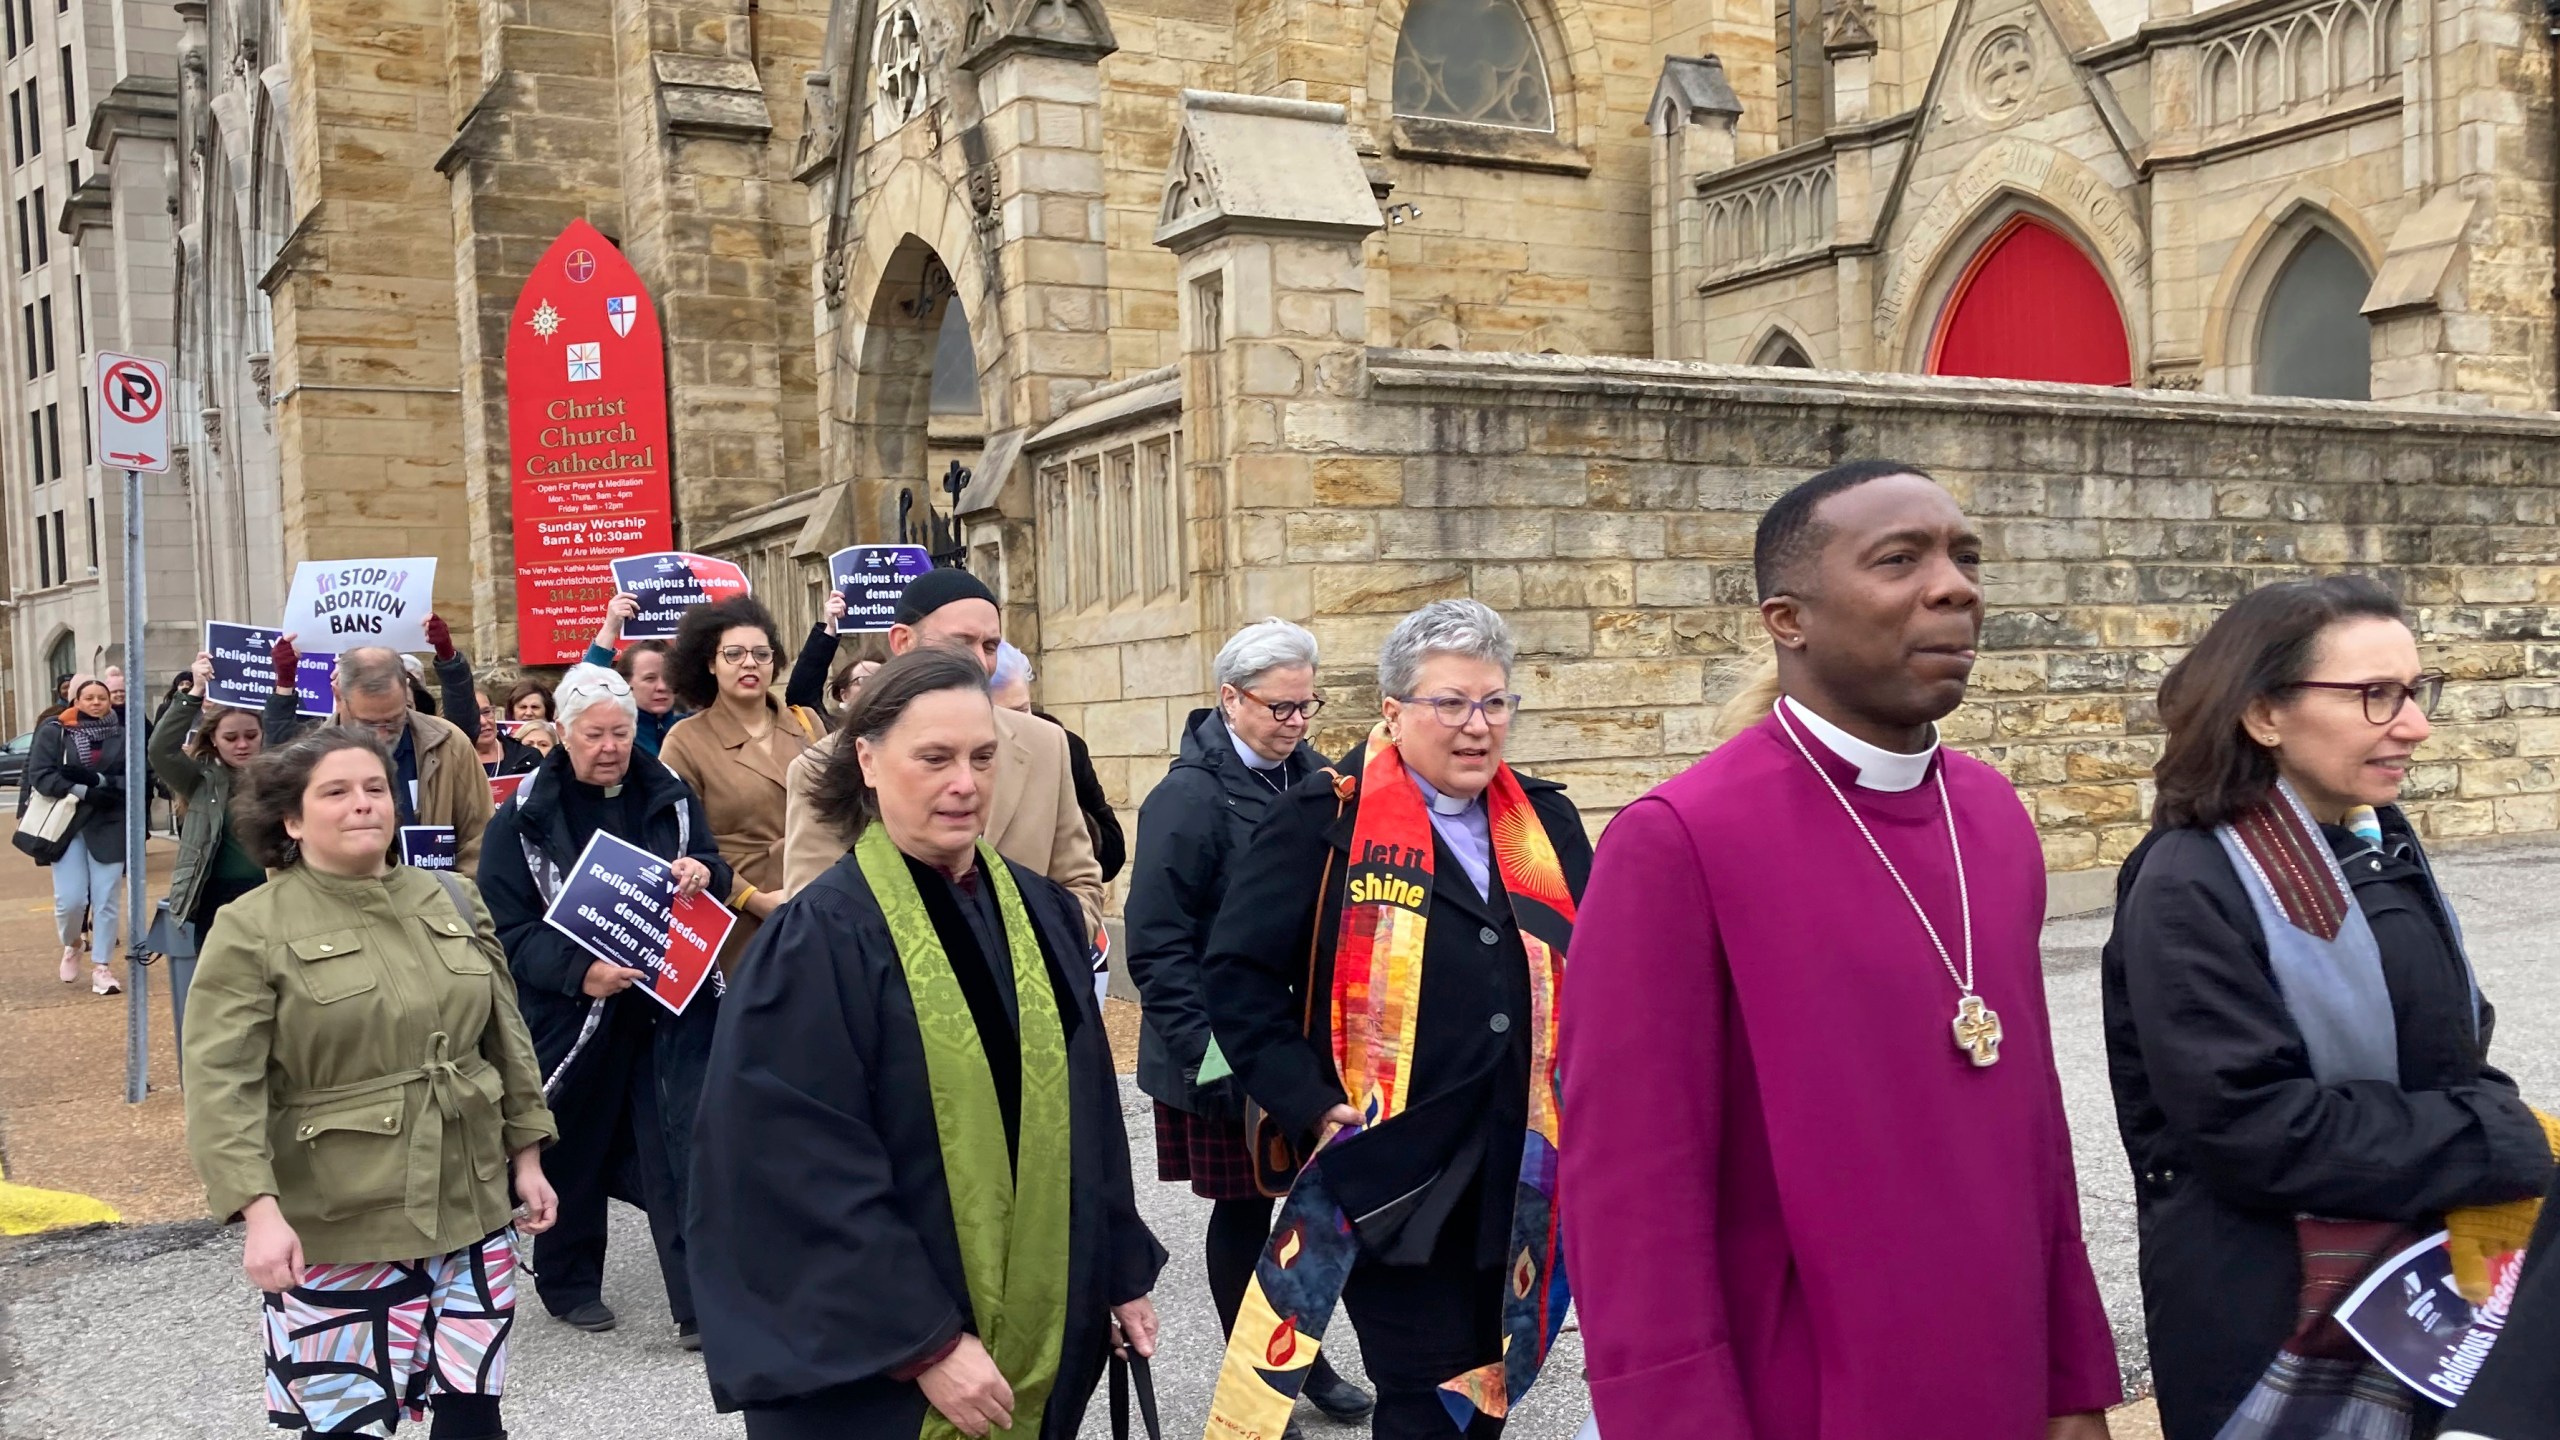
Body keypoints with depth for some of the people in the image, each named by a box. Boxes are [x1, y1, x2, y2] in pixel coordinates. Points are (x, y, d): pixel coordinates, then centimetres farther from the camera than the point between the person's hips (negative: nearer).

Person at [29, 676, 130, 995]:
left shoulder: (122, 734, 1)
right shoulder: (53, 731, -1)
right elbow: (39, 774, -8)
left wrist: (99, 781, -18)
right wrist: (82, 791, -18)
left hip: (109, 827, 1)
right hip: (67, 825, -1)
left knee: (107, 900, 0)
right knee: (70, 899, -6)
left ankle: (102, 966, 10)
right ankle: (71, 945, 25)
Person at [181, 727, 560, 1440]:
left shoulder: (453, 901, 7)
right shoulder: (252, 928, -7)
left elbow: (505, 1039, 14)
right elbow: (221, 1085, -14)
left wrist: (526, 1155, 12)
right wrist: (260, 1210, -23)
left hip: (471, 1211, 4)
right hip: (335, 1233, -4)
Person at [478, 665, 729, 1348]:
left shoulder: (669, 796, 5)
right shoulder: (524, 817, -4)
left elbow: (714, 874, 13)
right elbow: (507, 927, -8)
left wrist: (705, 873, -13)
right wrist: (578, 972, -24)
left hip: (669, 1001, 2)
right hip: (570, 1011, -1)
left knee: (682, 1148, -4)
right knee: (575, 1150, 12)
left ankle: (702, 1303, -2)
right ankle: (568, 1282, 33)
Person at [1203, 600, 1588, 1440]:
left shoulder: (1548, 824, 9)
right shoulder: (1325, 823, -7)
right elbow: (1239, 976, -9)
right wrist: (1311, 1108, -15)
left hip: (1521, 1184, 5)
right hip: (1391, 1183, -5)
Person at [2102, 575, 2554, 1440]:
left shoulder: (2385, 850, 5)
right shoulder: (2192, 888, -20)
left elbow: (2452, 1052, 14)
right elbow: (2250, 1124, -25)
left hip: (2427, 1277, 7)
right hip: (2273, 1314, -7)